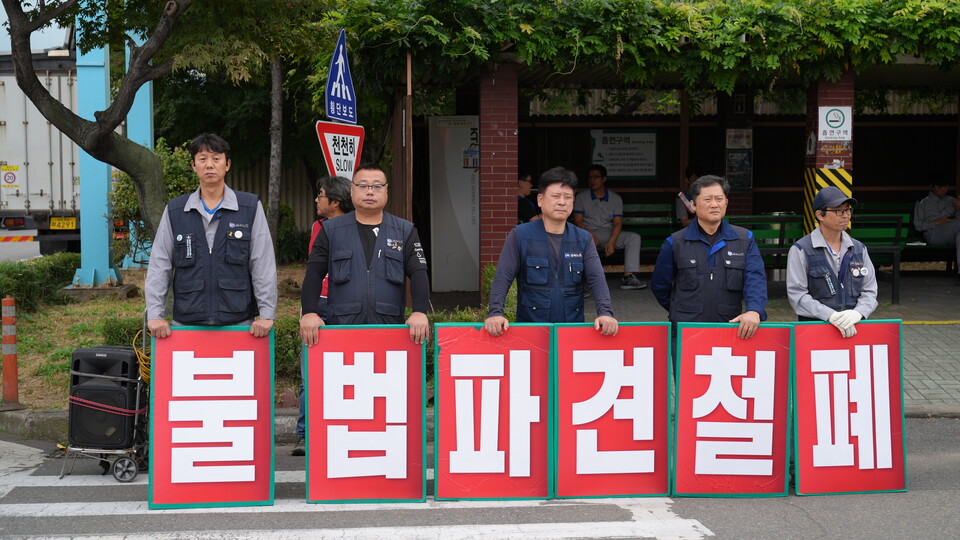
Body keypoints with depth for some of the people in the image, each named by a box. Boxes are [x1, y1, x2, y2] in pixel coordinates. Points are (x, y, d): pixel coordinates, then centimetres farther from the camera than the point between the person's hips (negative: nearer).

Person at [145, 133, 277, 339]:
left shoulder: (251, 208, 5)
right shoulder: (175, 210, 10)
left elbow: (264, 266, 2)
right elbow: (159, 267, 8)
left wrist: (266, 314, -5)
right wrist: (155, 314, -1)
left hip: (239, 323, -1)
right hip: (186, 324, 1)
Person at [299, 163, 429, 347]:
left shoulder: (405, 231, 12)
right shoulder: (331, 230, 11)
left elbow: (419, 275, 3)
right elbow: (314, 274, 4)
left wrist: (420, 312, -13)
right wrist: (309, 313, -11)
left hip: (390, 327, 1)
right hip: (341, 328, 0)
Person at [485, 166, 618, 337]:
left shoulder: (583, 239, 9)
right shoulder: (519, 236, 2)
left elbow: (597, 278, -1)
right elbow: (502, 278, -4)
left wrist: (605, 312, -18)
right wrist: (495, 313, -20)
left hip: (573, 327, 2)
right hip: (529, 328, -2)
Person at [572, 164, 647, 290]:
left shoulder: (615, 198, 9)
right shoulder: (581, 197, 7)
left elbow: (618, 223, 0)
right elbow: (578, 221, -2)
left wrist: (611, 241, -19)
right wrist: (590, 235, -22)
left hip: (610, 233, 2)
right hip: (589, 232, -2)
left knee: (634, 237, -23)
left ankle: (628, 276, -34)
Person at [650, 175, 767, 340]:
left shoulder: (745, 240, 7)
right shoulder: (675, 243, 4)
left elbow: (755, 278, -5)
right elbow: (659, 286, 11)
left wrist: (754, 310, -22)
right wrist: (682, 314, 11)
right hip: (684, 333, -1)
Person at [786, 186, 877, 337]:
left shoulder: (859, 248, 17)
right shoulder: (801, 250, 2)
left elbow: (869, 290, 13)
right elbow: (797, 294, -6)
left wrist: (858, 313, -7)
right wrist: (830, 316, -15)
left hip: (854, 329, 3)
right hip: (814, 328, -3)